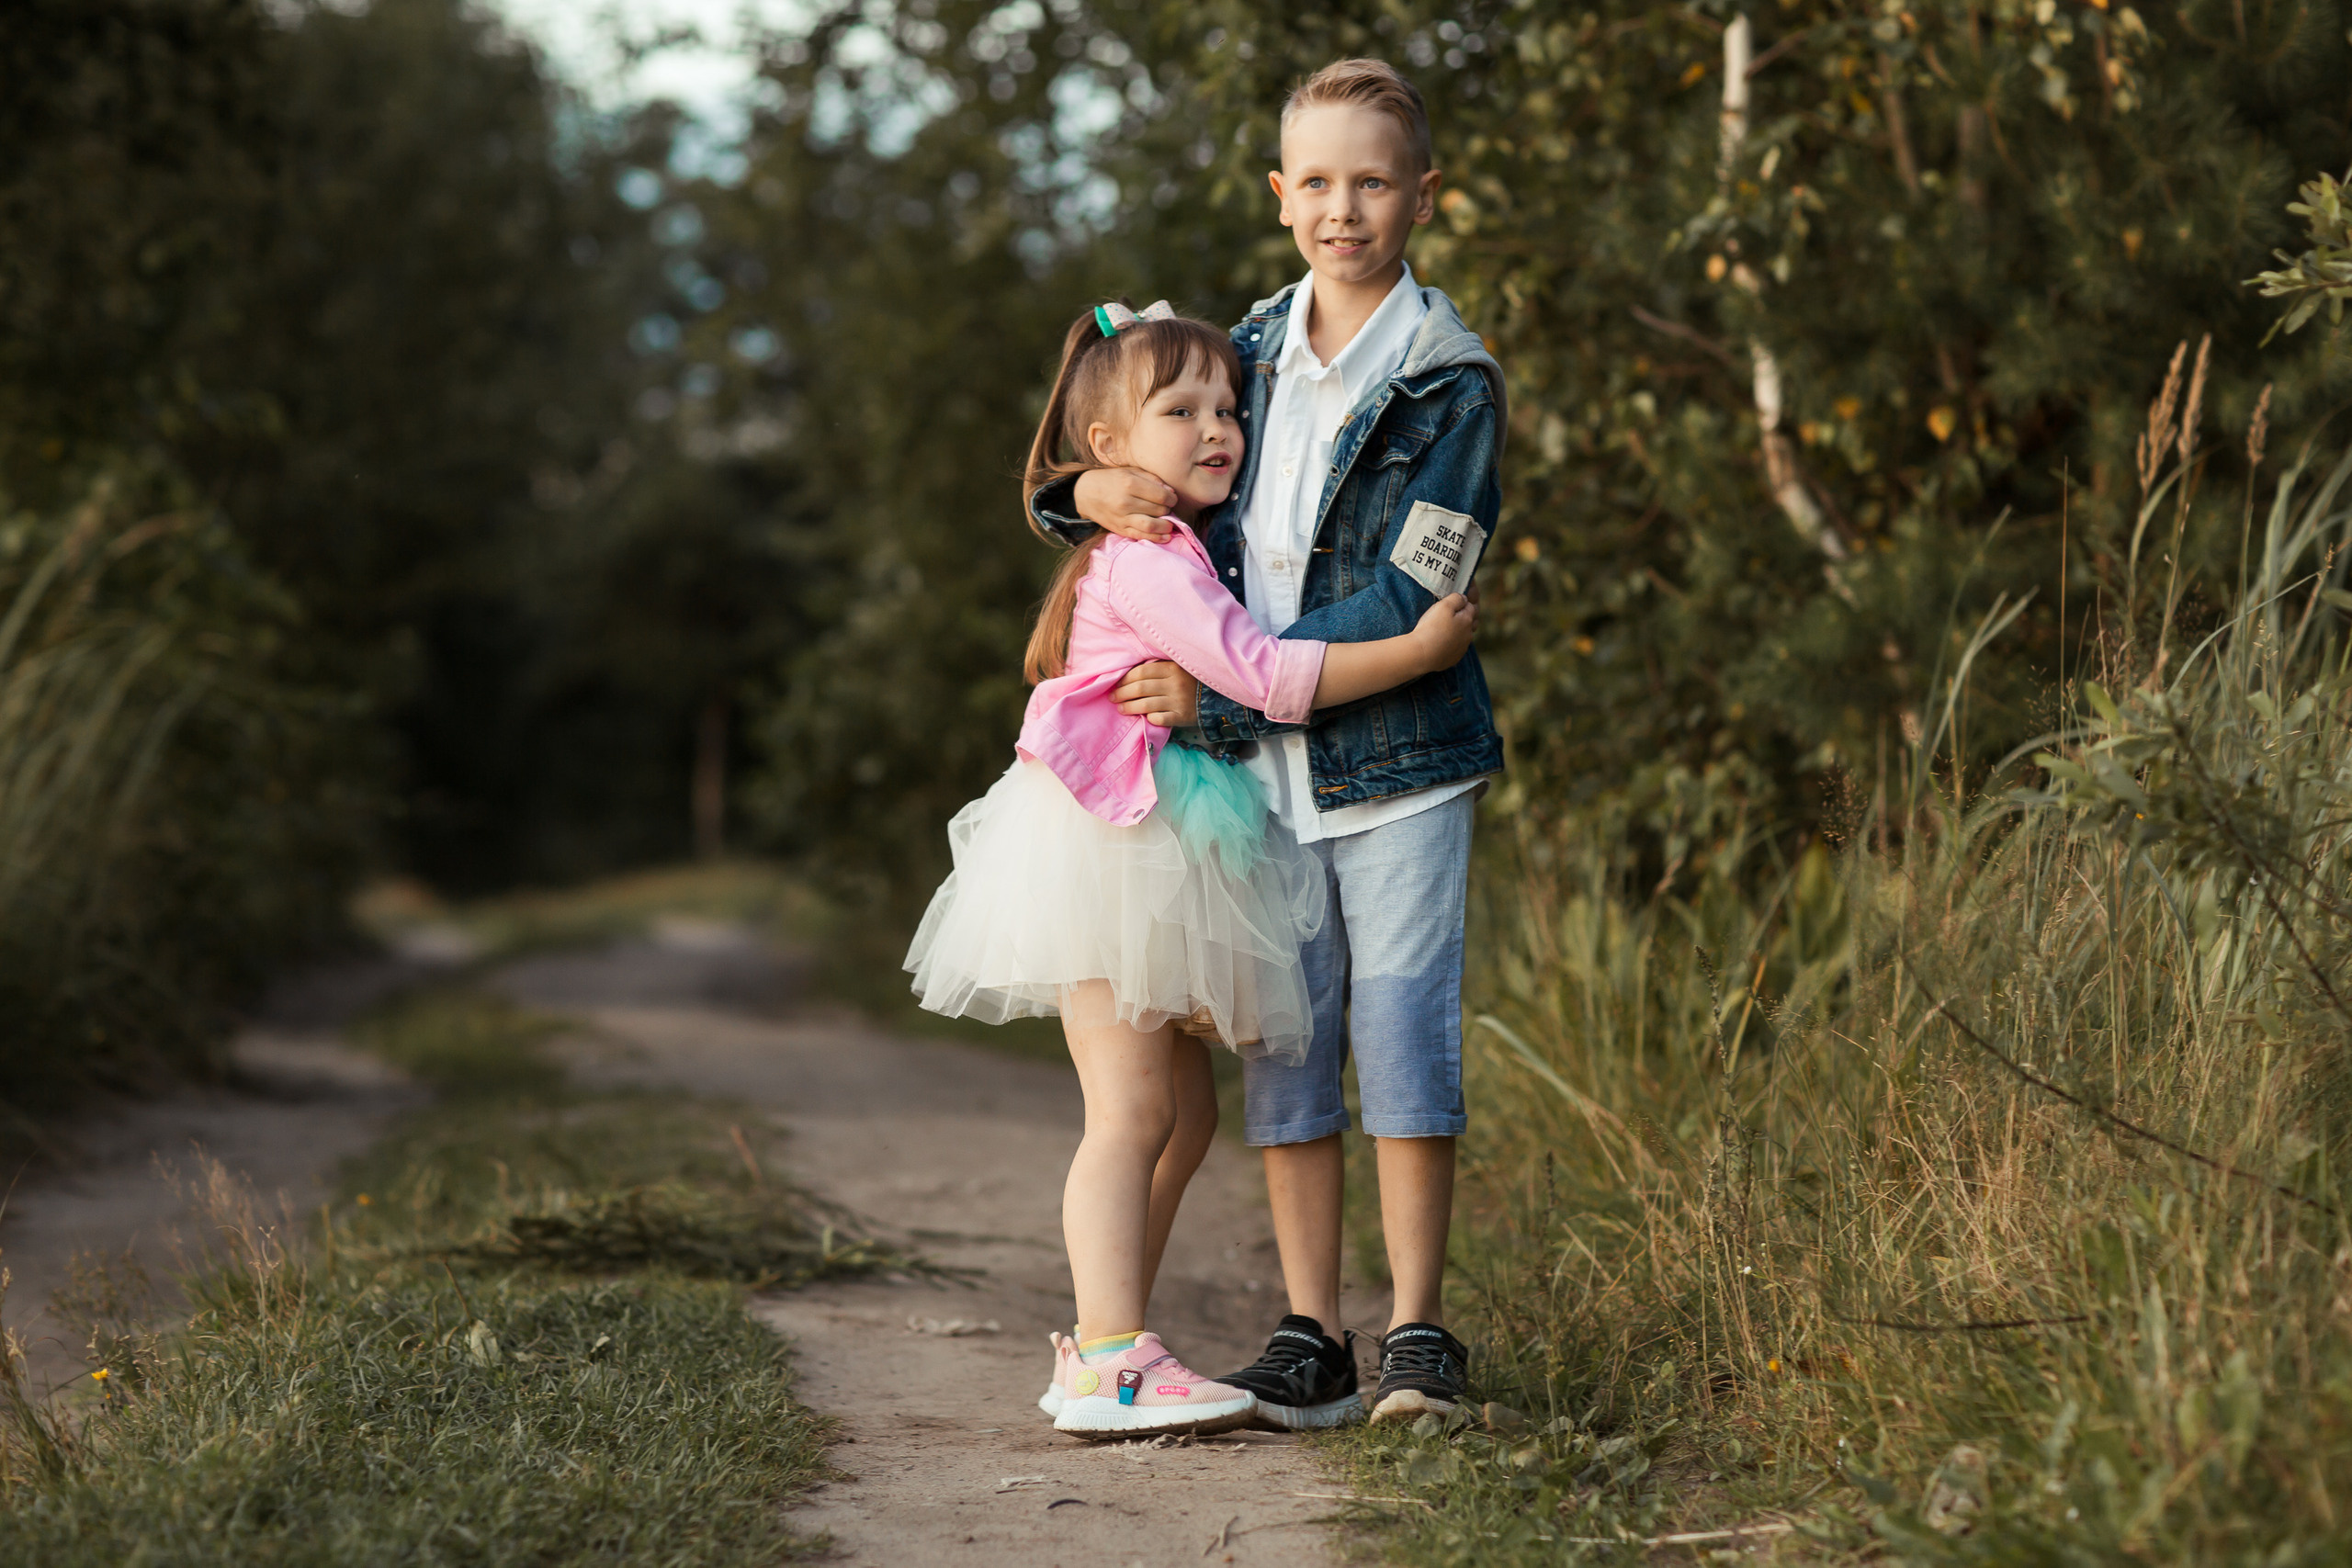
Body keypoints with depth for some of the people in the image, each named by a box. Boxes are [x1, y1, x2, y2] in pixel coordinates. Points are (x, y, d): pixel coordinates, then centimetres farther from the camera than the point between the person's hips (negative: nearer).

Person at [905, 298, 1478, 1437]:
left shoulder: (1158, 557, 19)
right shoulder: (1146, 561, -13)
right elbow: (1263, 675, -20)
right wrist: (1418, 651, -16)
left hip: (1154, 861, 10)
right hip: (1107, 850, -10)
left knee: (1181, 1114, 11)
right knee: (1132, 1112, -13)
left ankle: (1100, 1346, 16)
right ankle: (1111, 1363, -13)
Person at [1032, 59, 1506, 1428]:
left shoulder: (1452, 383, -7)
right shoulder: (1250, 352, 10)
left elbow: (1400, 610, -13)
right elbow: (1137, 442, 23)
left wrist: (1224, 690, -16)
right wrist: (1088, 491, -3)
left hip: (1396, 763, -5)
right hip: (1258, 770, 5)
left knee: (1403, 1034, -5)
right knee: (1285, 1051, 6)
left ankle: (1420, 1337, 4)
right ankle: (1312, 1342, 13)